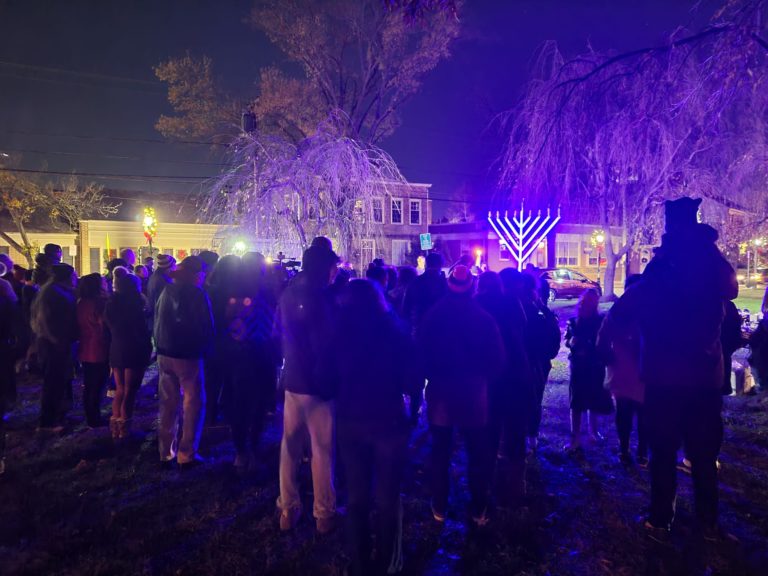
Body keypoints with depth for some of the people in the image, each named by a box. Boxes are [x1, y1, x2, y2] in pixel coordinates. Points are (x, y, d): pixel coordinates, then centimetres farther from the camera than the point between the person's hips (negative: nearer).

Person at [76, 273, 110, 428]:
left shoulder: (81, 303, 4)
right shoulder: (99, 303, -19)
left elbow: (78, 327, 13)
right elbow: (105, 327, -15)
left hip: (85, 351, 8)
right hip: (99, 352, -8)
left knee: (88, 386, 16)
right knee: (97, 387, 1)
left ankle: (90, 417, 28)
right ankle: (95, 420, 8)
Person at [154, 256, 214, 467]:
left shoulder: (167, 290, 6)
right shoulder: (197, 294, -12)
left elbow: (157, 320, 11)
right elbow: (207, 327, -13)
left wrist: (160, 344, 16)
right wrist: (203, 349, 3)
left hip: (164, 353, 6)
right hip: (188, 355, -6)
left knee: (168, 403, 14)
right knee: (194, 403, 3)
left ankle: (166, 451, 22)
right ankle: (187, 454, 4)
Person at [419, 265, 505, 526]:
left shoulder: (432, 315, -7)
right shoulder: (484, 317, -8)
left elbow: (420, 353, -3)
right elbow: (497, 359, -5)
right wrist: (484, 379, 11)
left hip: (440, 393, 1)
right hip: (474, 394, -1)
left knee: (440, 453, 15)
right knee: (478, 455, 14)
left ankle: (440, 508, 25)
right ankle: (478, 511, 22)